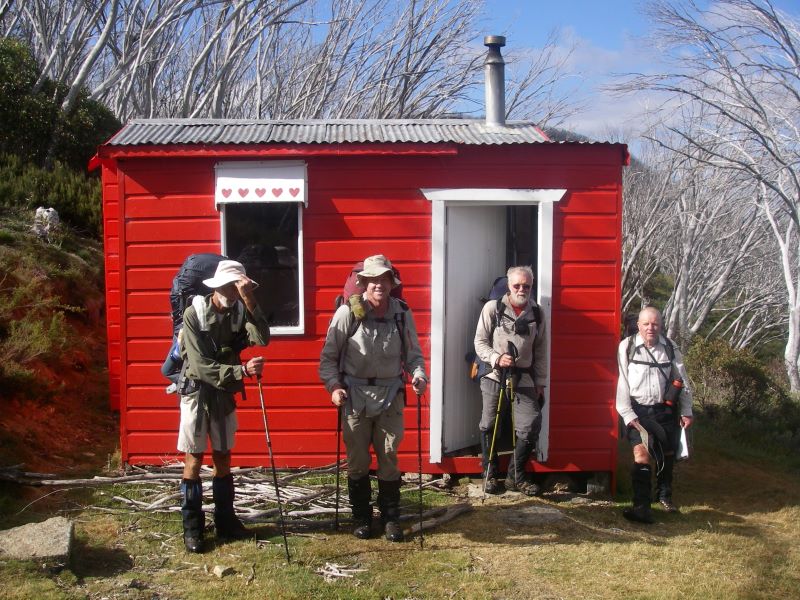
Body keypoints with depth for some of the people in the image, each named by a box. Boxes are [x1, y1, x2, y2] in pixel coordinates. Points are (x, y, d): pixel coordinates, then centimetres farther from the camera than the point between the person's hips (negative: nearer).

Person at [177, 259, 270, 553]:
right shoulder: (194, 314, -16)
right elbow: (201, 367, -21)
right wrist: (242, 370, -30)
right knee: (194, 460, 1)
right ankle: (192, 528, 10)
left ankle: (225, 521, 22)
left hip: (224, 393, 4)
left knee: (223, 458, 11)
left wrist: (249, 300, -30)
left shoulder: (239, 311, -6)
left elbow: (262, 339, -25)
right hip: (197, 391, -4)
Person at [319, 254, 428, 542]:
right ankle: (361, 518, 24)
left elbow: (413, 353, 6)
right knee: (358, 460, 8)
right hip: (355, 395, -1)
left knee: (389, 459, 7)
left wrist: (419, 375, -12)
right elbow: (329, 355, -2)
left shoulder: (402, 312, -2)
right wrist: (333, 385, -13)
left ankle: (391, 518, 22)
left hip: (390, 394, 1)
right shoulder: (348, 312, -9)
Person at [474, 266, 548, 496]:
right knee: (489, 427, 4)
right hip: (495, 376, -2)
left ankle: (516, 476, 12)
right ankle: (490, 474, 23)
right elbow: (480, 342, -1)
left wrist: (540, 382, 11)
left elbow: (540, 351, 13)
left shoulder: (537, 313, 8)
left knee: (531, 427, -6)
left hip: (524, 380, 2)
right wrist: (497, 358, -18)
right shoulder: (492, 308, -2)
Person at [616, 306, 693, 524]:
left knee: (667, 455, 15)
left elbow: (682, 381, 9)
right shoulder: (627, 347, -6)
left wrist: (686, 412, 7)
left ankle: (665, 495, 40)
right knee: (641, 455, -16)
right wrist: (628, 415, -9)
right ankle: (642, 507, -16)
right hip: (638, 411, -3)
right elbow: (623, 384, -6)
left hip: (665, 410, 3)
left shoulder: (670, 348, 2)